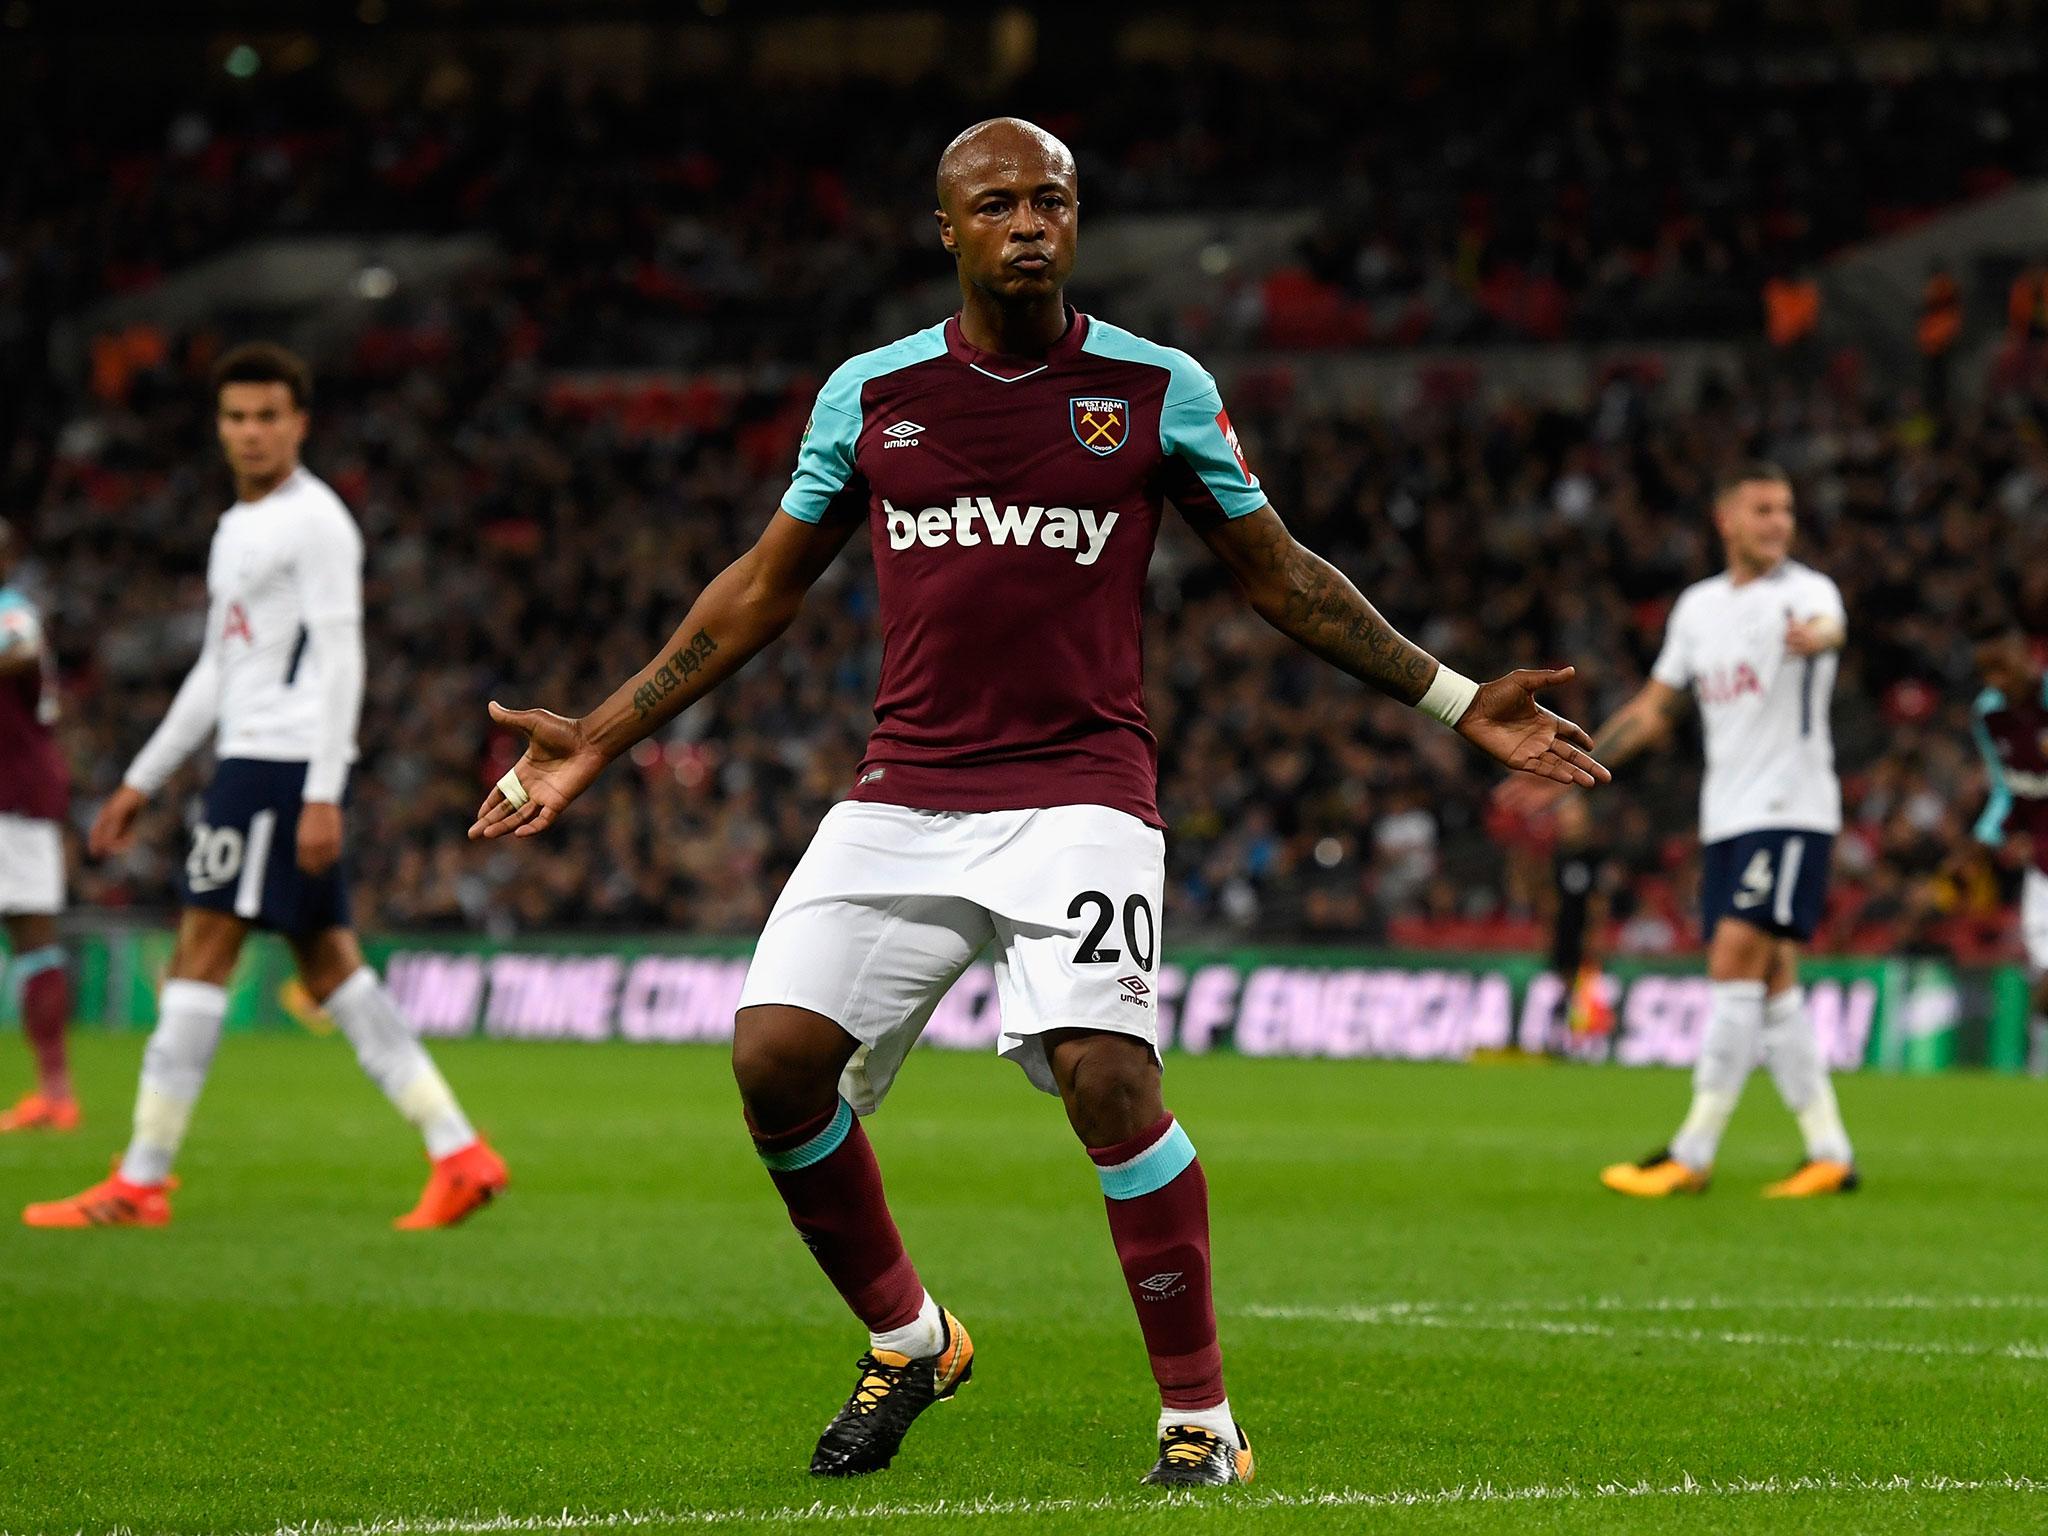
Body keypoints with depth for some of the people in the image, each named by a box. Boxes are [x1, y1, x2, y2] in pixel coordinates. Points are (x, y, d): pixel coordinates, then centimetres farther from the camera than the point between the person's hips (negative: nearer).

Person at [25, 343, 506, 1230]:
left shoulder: (316, 521, -8)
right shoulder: (237, 528, 21)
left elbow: (339, 661, -14)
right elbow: (218, 673, 27)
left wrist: (323, 796, -21)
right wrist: (142, 783, 26)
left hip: (283, 761, -10)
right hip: (249, 758, 10)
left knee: (201, 952, -9)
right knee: (329, 966, 6)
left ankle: (139, 1183, -8)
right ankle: (459, 1155, 3)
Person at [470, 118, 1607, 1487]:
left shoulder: (1159, 389, 2)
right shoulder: (870, 393, 7)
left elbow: (1278, 575, 13)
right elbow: (765, 588, 17)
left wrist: (1458, 701, 9)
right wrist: (600, 739, 14)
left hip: (1080, 788, -3)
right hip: (904, 794, 3)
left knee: (1106, 1076, -22)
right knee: (777, 1056, -10)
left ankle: (1201, 1417, -9)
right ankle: (907, 1341, 15)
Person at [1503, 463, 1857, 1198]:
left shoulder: (1806, 591, -6)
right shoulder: (1698, 606, 15)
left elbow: (1828, 626, -32)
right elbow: (1653, 710, 24)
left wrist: (1815, 638, -56)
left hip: (1791, 812, -7)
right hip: (1726, 819, 7)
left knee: (1736, 964, -14)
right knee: (1768, 984, 5)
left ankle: (1692, 1156, -14)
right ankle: (1829, 1152, 10)